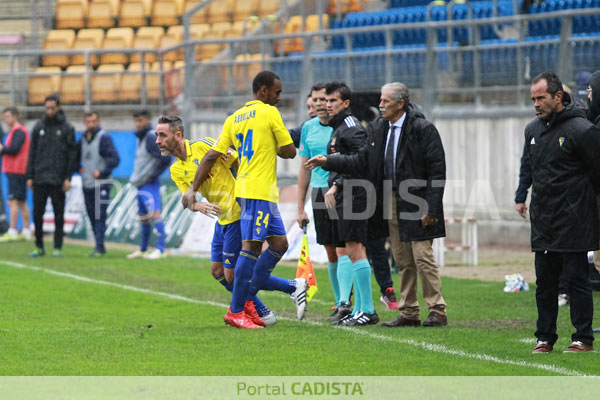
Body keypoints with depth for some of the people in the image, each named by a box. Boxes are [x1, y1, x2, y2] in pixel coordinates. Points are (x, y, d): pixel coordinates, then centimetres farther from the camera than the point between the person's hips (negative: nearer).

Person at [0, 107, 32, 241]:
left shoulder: (18, 131, -11)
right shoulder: (23, 130, 19)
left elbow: (14, 149, -20)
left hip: (15, 171, -10)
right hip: (21, 171, 10)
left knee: (13, 202, -11)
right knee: (22, 202, 12)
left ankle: (12, 232, -14)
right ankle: (26, 231, 15)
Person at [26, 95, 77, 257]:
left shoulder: (67, 128, 1)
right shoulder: (38, 127, 8)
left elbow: (72, 154, -1)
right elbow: (32, 152, 10)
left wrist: (68, 177, -8)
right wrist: (29, 176, 4)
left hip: (58, 180, -2)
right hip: (40, 179, 2)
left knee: (58, 215, 3)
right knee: (37, 213, 1)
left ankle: (57, 247, 9)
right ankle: (39, 247, 10)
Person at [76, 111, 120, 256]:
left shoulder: (104, 138, -7)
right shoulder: (83, 138, 13)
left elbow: (115, 159, -14)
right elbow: (76, 156, 29)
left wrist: (102, 172, -17)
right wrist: (79, 168, 12)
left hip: (101, 185, -7)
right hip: (87, 185, 7)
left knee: (100, 216, -12)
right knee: (92, 216, 8)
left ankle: (99, 246, -14)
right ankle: (99, 246, 15)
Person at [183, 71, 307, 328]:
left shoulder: (234, 119, 15)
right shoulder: (269, 113, -4)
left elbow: (212, 156, 12)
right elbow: (290, 151, -2)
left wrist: (193, 190, 13)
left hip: (245, 189, 9)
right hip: (259, 191, -9)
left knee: (279, 244, 13)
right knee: (251, 248, -8)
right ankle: (236, 312, -9)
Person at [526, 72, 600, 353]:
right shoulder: (532, 130, 11)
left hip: (573, 224, -7)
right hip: (542, 224, 7)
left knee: (577, 279, -3)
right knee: (545, 282, 9)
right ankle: (545, 337, 16)